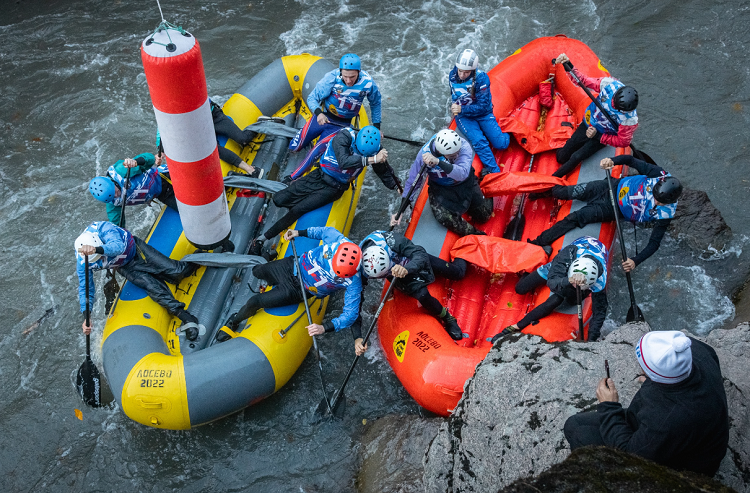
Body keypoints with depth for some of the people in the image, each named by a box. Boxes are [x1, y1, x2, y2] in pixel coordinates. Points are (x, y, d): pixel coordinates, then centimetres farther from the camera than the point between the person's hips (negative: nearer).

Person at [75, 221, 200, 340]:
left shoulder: (103, 229, -34)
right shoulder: (82, 263, -22)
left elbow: (118, 246, -52)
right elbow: (85, 288, -12)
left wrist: (97, 249, -71)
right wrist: (86, 317, -21)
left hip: (136, 250, -2)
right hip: (126, 268, 2)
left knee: (176, 272, -11)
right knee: (154, 289, -21)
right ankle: (187, 319, -19)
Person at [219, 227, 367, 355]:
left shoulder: (353, 282, -34)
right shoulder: (338, 240, -29)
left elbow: (350, 313, -31)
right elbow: (327, 231, -6)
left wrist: (324, 328, -43)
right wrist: (300, 232, -3)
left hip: (298, 290, -3)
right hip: (292, 267, 3)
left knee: (254, 302, -4)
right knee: (257, 271, 26)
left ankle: (235, 321, 30)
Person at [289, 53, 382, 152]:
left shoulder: (368, 82, -20)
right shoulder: (332, 78, -25)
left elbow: (375, 103, 0)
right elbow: (312, 98, -16)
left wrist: (376, 127, 0)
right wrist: (318, 113, -36)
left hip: (342, 125, 0)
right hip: (322, 117, 0)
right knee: (294, 147, 7)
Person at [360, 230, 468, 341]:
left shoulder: (394, 241, -42)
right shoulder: (363, 269, -32)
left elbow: (421, 255, -42)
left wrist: (407, 269, -64)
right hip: (402, 278, 0)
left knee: (458, 273, 11)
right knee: (422, 295, -30)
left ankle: (459, 260, 52)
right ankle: (447, 319, -1)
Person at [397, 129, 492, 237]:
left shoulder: (464, 146, -30)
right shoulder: (425, 153, -27)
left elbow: (463, 174, -45)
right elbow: (412, 182, -17)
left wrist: (438, 162, -57)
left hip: (466, 184, 1)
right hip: (440, 189, -1)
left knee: (483, 216, 6)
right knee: (444, 217, -28)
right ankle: (474, 234, -5)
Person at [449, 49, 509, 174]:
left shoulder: (481, 78, -21)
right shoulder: (453, 75, -6)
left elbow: (483, 106, -22)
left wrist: (462, 110, -31)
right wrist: (455, 108, 7)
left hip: (483, 114, -2)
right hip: (462, 115, 2)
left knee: (501, 144, -10)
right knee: (479, 142, -26)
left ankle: (506, 130, 26)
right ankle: (494, 173, -20)